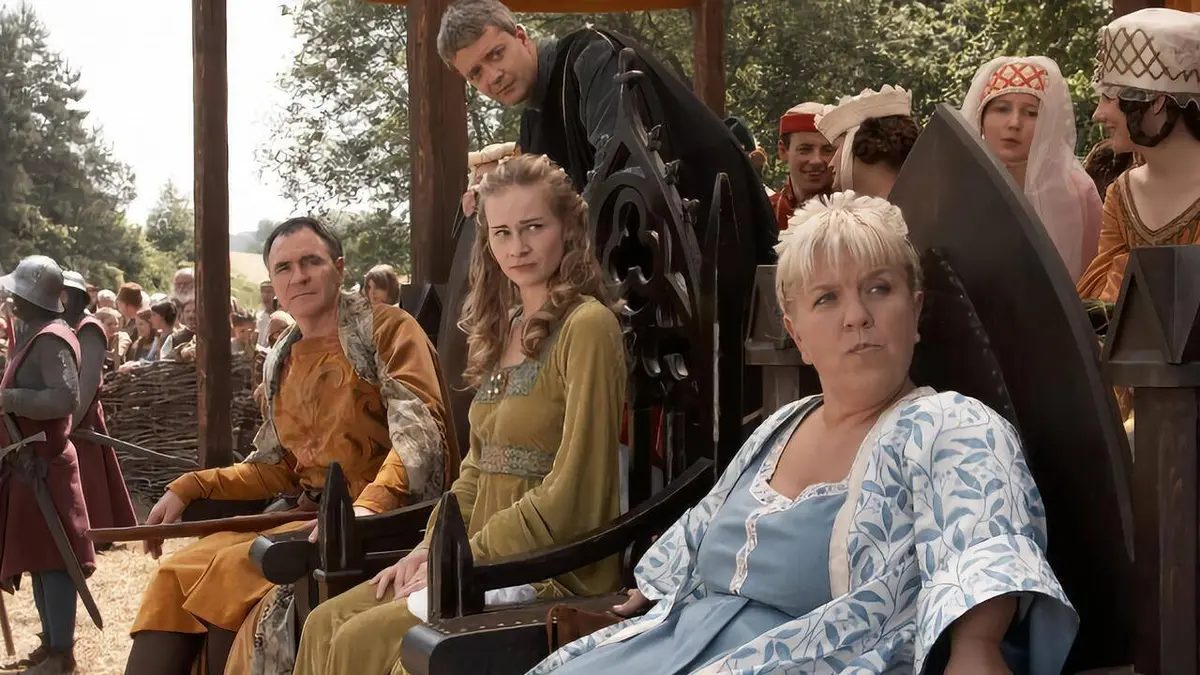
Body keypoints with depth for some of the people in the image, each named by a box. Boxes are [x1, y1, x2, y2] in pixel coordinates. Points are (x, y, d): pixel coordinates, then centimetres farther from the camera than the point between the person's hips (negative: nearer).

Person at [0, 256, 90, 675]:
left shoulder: (51, 339, -17)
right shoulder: (34, 336, 15)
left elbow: (66, 398, -28)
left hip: (41, 465, -10)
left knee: (51, 557, -5)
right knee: (35, 554, 14)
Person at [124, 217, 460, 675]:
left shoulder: (385, 329, -6)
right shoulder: (280, 362, 17)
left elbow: (420, 432, -20)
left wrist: (366, 508, -36)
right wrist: (189, 487, 6)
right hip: (308, 515, 7)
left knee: (232, 571, -24)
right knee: (176, 578, -10)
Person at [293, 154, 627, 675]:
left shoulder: (588, 325, -14)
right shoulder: (503, 327, 15)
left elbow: (571, 495, -18)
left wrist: (463, 559, -12)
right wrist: (432, 548, 3)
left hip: (556, 571, -8)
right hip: (488, 561, 8)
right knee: (325, 625, -3)